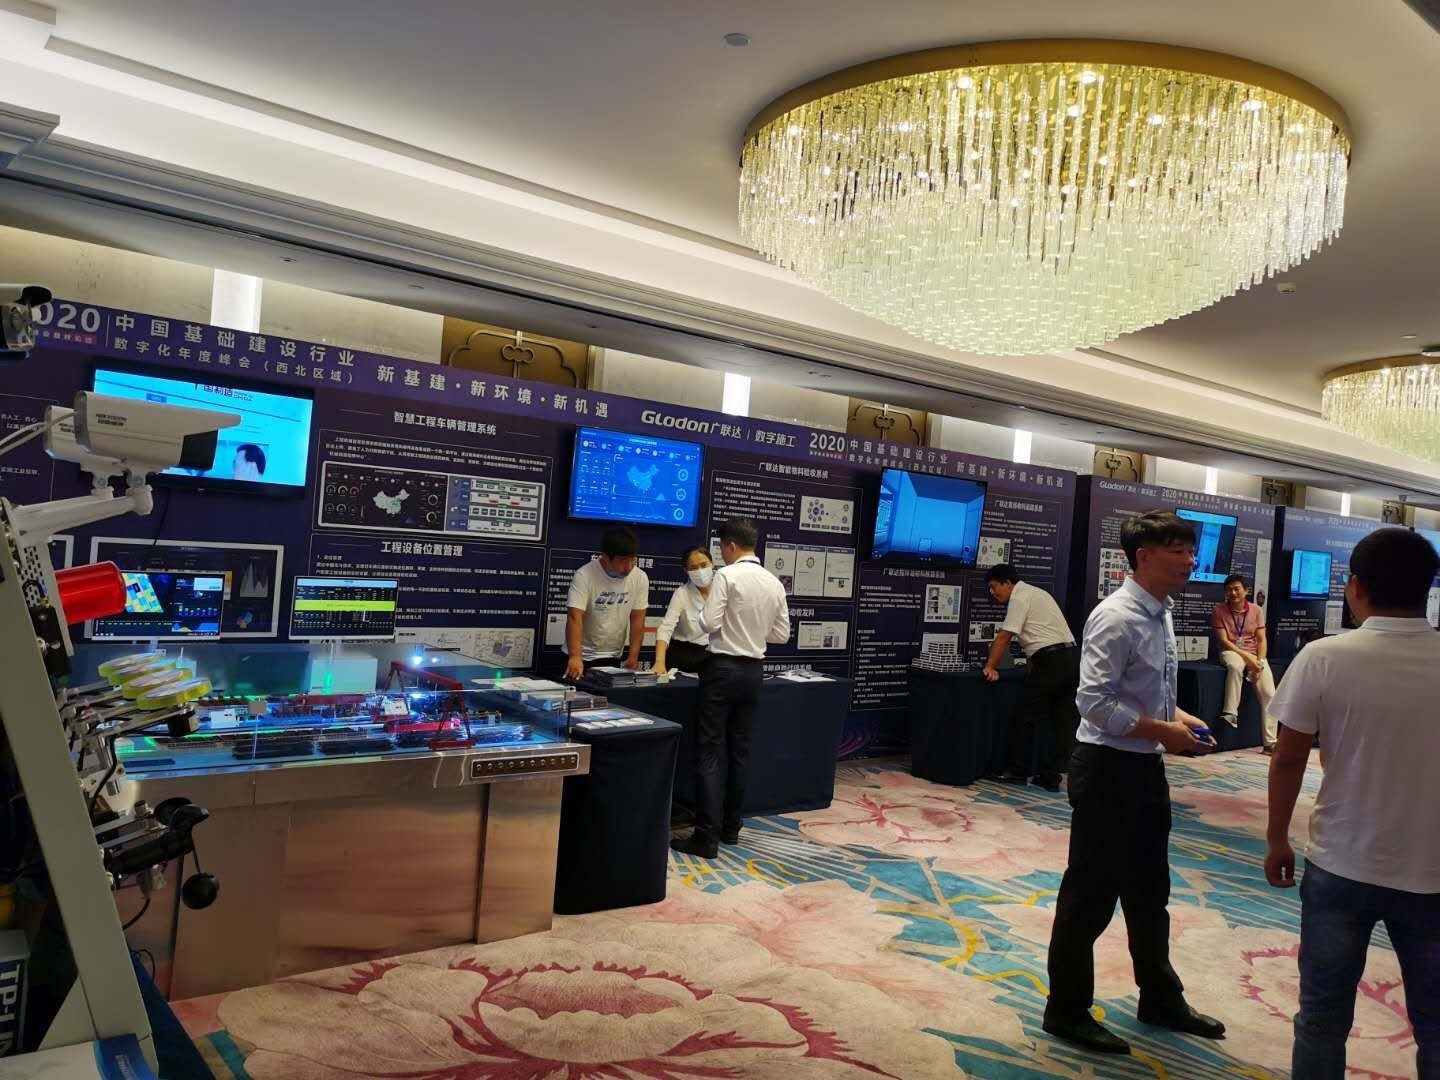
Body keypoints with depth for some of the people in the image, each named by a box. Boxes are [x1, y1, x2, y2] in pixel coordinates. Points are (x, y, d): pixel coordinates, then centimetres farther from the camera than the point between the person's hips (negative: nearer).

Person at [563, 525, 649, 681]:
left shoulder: (640, 578, -8)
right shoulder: (584, 576, -21)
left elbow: (637, 619, -3)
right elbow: (575, 618, -29)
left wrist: (633, 657, -9)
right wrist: (575, 657, -40)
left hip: (612, 657, 3)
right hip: (582, 656, -3)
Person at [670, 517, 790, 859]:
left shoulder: (727, 575, -13)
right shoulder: (775, 583, 7)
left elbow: (708, 624, -17)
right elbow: (782, 634, 10)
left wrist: (706, 608, 3)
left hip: (723, 668, -6)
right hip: (753, 670, 7)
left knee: (709, 751, -3)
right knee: (739, 749, 15)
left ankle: (707, 837, -4)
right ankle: (730, 827, 24)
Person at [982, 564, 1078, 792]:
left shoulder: (1019, 598, -5)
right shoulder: (1036, 593, 23)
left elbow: (1004, 637, -10)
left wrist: (990, 667, -7)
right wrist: (1032, 662, 21)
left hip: (1051, 661, -9)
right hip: (1072, 656, 9)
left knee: (1027, 716, 3)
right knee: (1062, 720, 7)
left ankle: (1018, 772, 11)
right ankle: (1050, 778, 11)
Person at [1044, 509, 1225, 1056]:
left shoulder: (1161, 614, 8)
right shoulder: (1117, 618, -21)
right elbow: (1094, 702, -26)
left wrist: (1179, 716, 2)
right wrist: (1164, 732, -21)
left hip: (1146, 766, 9)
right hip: (1108, 768, -9)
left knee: (1149, 888, 22)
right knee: (1091, 892, 4)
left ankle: (1160, 998, 41)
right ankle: (1068, 1011, 21)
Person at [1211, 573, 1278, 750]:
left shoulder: (1257, 610, 4)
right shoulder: (1219, 610, -3)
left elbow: (1261, 640, 1)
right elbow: (1223, 641, -9)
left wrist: (1259, 662, -15)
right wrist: (1246, 657, -18)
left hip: (1254, 654, 3)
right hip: (1231, 651, -3)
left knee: (1268, 693, -15)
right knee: (1235, 666, -40)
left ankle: (1271, 742, -11)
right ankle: (1230, 713, -37)